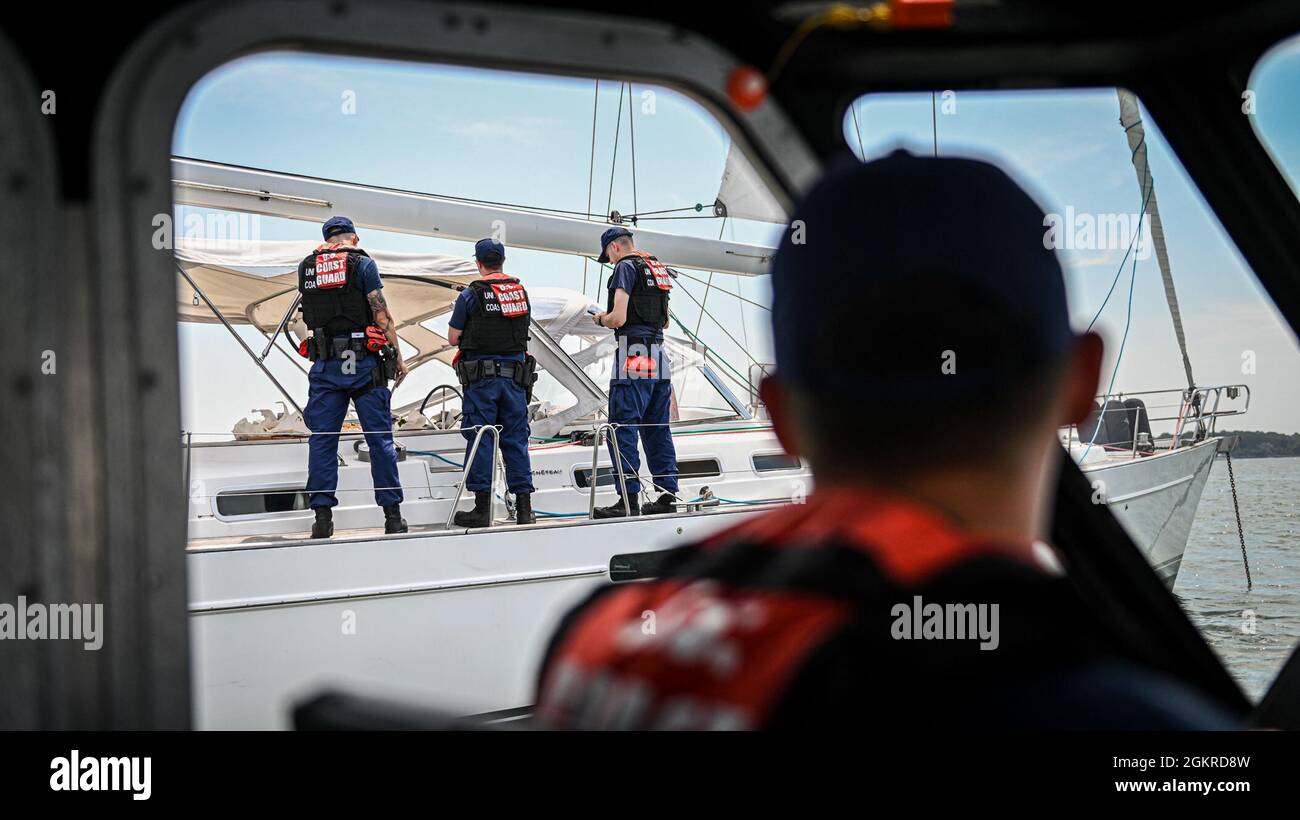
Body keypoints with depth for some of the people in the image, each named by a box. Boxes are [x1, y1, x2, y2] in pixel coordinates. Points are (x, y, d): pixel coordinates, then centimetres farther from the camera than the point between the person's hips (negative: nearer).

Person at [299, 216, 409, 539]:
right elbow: (382, 315, -6)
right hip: (363, 363, -2)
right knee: (380, 438, 3)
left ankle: (323, 516, 0)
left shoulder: (306, 267, 9)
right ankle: (392, 515, 5)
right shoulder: (362, 263, -2)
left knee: (322, 440, 5)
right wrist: (398, 357, 2)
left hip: (324, 365, 3)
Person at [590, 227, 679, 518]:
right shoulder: (658, 268, 19)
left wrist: (602, 319, 6)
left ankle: (629, 500, -11)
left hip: (633, 356, -8)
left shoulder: (626, 267, -7)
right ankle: (668, 494, 11)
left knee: (622, 429, -7)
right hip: (659, 358, 8)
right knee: (658, 430, 11)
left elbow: (618, 318, -16)